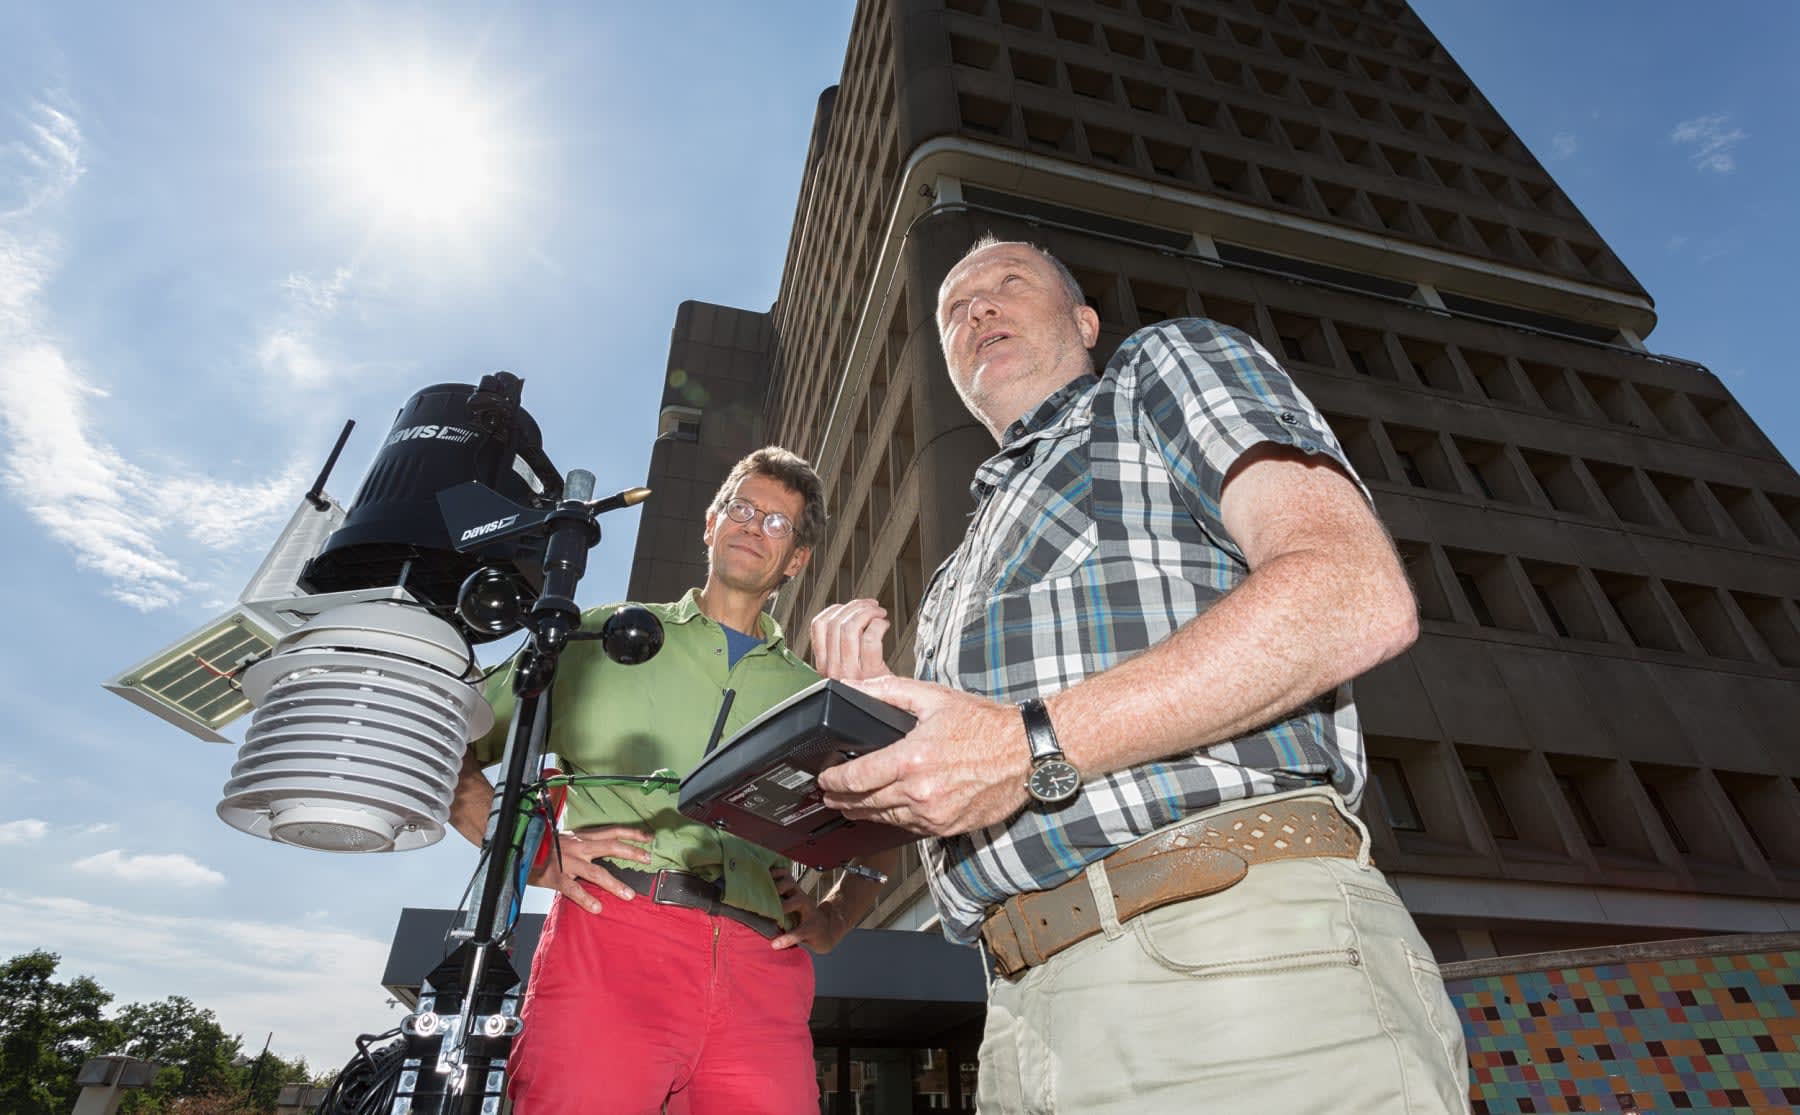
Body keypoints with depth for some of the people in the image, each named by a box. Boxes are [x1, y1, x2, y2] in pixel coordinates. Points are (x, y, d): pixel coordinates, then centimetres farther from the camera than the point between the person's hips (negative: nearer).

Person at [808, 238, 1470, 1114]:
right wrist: (864, 710, 5)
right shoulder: (959, 579, 26)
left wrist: (1037, 748, -17)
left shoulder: (1171, 364, 10)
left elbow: (1359, 595, -9)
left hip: (1235, 941, -6)